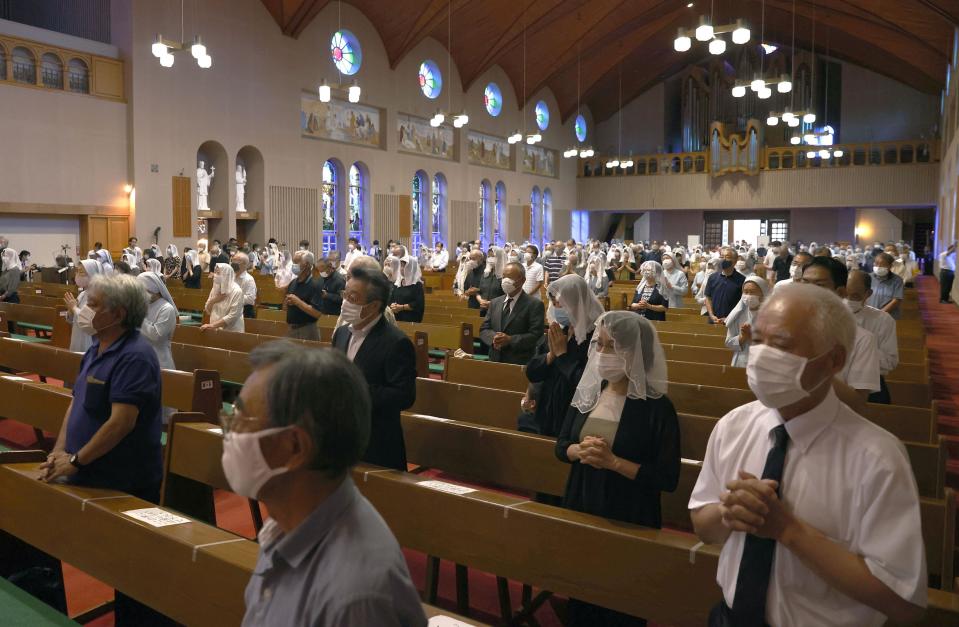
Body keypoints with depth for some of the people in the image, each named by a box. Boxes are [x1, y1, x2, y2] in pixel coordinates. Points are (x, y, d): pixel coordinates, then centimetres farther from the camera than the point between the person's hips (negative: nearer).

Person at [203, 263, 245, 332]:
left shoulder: (236, 291, -15)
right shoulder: (215, 288, 5)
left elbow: (232, 316, -19)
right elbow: (208, 311, 10)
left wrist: (212, 325, -21)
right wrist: (213, 300, -9)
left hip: (232, 331, -5)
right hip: (216, 329, 5)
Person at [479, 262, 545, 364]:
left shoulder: (534, 305, -4)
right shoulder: (495, 302, 13)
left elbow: (535, 335, -12)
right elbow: (483, 329, 10)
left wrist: (510, 340, -21)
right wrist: (493, 338, -11)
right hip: (495, 361, 4)